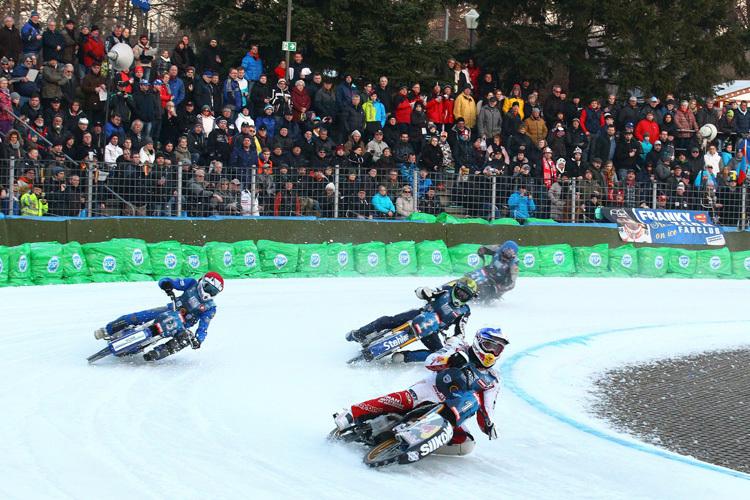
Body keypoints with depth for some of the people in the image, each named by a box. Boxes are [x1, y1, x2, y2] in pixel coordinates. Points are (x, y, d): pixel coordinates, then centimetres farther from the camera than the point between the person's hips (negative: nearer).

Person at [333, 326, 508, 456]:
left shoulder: (492, 380, 12)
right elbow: (430, 361, -10)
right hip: (428, 392, -4)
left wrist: (488, 425, -14)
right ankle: (351, 414, -30)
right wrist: (449, 360, -31)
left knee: (467, 445, -19)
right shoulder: (460, 349, 3)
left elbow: (486, 409, 10)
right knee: (404, 399, -35)